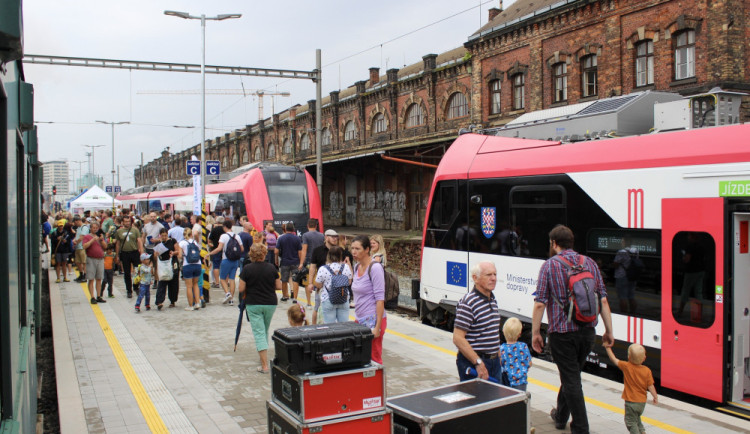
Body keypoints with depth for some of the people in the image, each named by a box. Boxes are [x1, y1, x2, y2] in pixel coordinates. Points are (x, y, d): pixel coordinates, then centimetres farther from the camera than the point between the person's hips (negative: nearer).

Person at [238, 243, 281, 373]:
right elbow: (279, 286, 1)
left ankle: (264, 365, -9)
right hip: (271, 303, 3)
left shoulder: (247, 269, -10)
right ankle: (263, 355, 38)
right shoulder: (271, 268, -4)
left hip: (253, 304, -3)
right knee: (265, 330, 22)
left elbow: (241, 289, -8)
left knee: (259, 333, -3)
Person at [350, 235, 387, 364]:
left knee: (374, 358, 0)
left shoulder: (375, 268, -14)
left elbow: (380, 299, -18)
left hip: (373, 320, -7)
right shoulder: (357, 267, 10)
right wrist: (356, 318, 17)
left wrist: (378, 326, -20)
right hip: (359, 320, 7)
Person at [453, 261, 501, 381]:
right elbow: (458, 339, -23)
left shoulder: (493, 300, 12)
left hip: (494, 362, 8)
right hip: (472, 364, -8)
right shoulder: (468, 303, -18)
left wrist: (499, 358, 19)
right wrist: (478, 363, -25)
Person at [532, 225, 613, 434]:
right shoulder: (589, 262, 4)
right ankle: (561, 415, 38)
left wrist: (535, 333, -4)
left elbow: (539, 304, -12)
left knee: (571, 380, 4)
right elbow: (603, 300, 3)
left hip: (562, 333, -5)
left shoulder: (549, 265, -8)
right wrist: (609, 330, 10)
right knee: (572, 375, 22)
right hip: (588, 331, 5)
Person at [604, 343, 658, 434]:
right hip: (642, 402, 5)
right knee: (637, 419, 28)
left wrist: (608, 348, 5)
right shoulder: (647, 371, -9)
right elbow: (650, 386, -6)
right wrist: (655, 397, 9)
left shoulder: (626, 366, -16)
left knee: (630, 422, 6)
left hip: (631, 401, -5)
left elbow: (614, 359, -6)